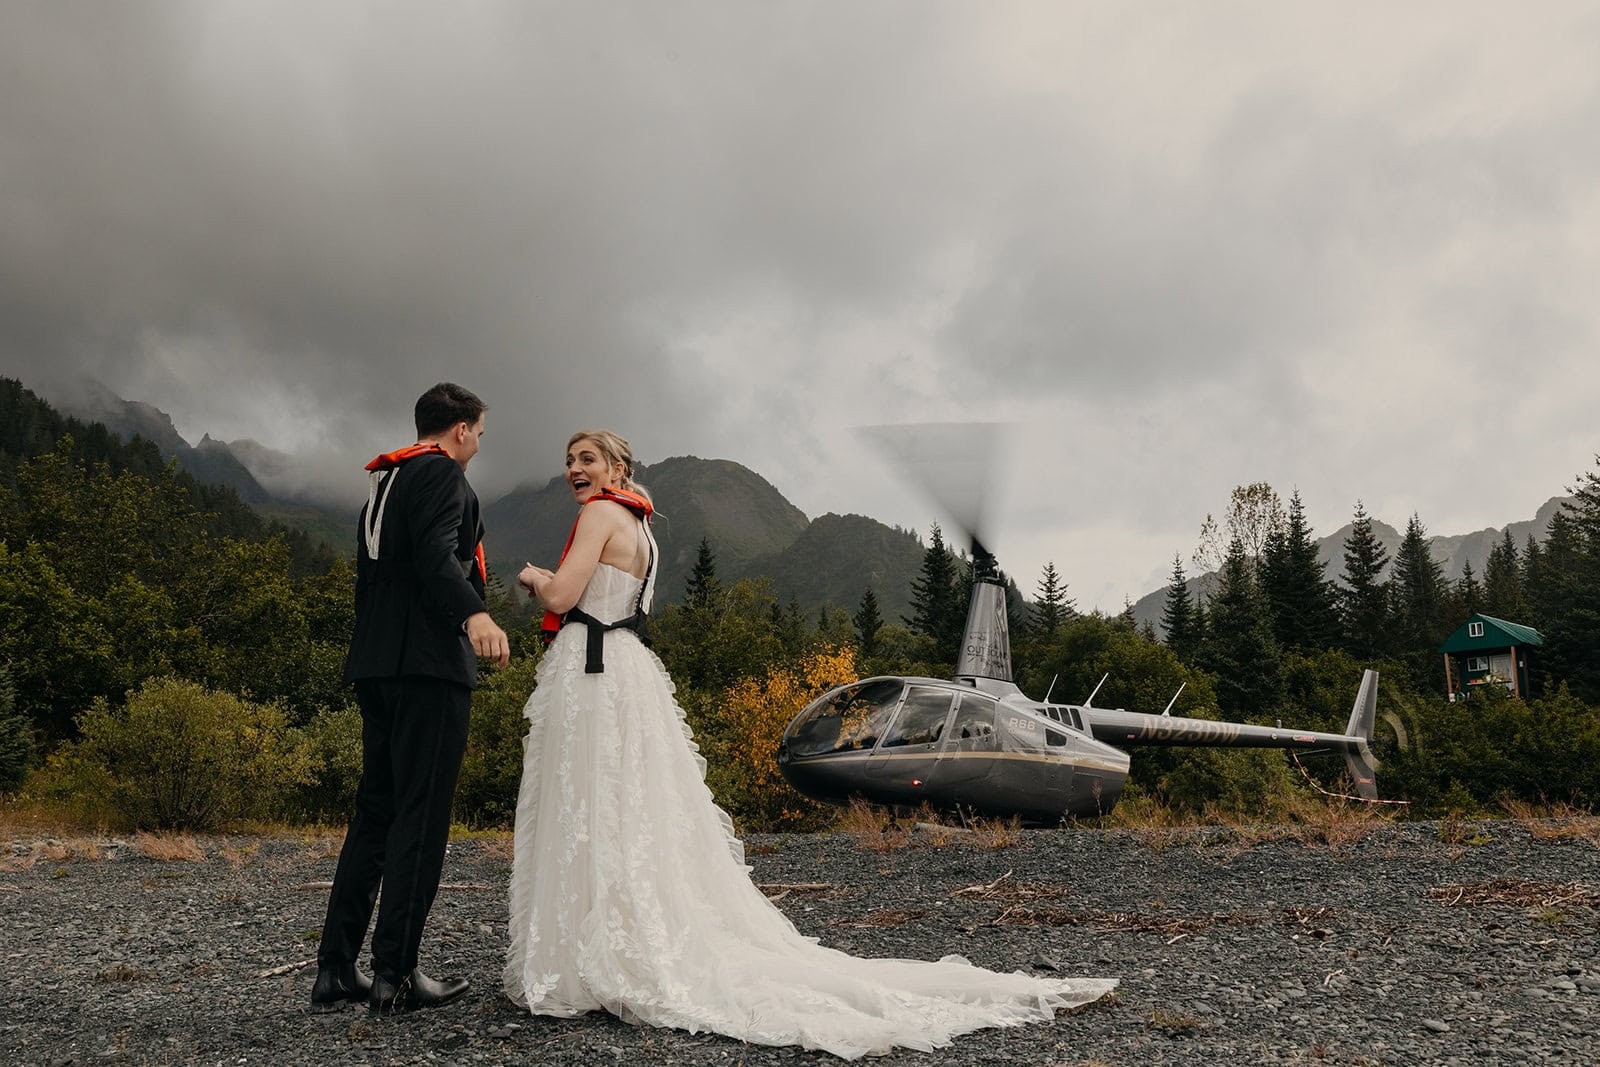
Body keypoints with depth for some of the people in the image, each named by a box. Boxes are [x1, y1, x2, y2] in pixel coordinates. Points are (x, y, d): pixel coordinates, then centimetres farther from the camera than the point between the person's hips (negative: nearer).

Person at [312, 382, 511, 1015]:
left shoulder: (383, 481, 23)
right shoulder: (443, 473, -4)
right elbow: (436, 554, -22)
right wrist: (475, 614, -36)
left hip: (377, 664, 10)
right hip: (429, 661, -9)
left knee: (376, 812, 12)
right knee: (421, 817, -5)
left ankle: (336, 968, 14)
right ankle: (396, 975, -2)